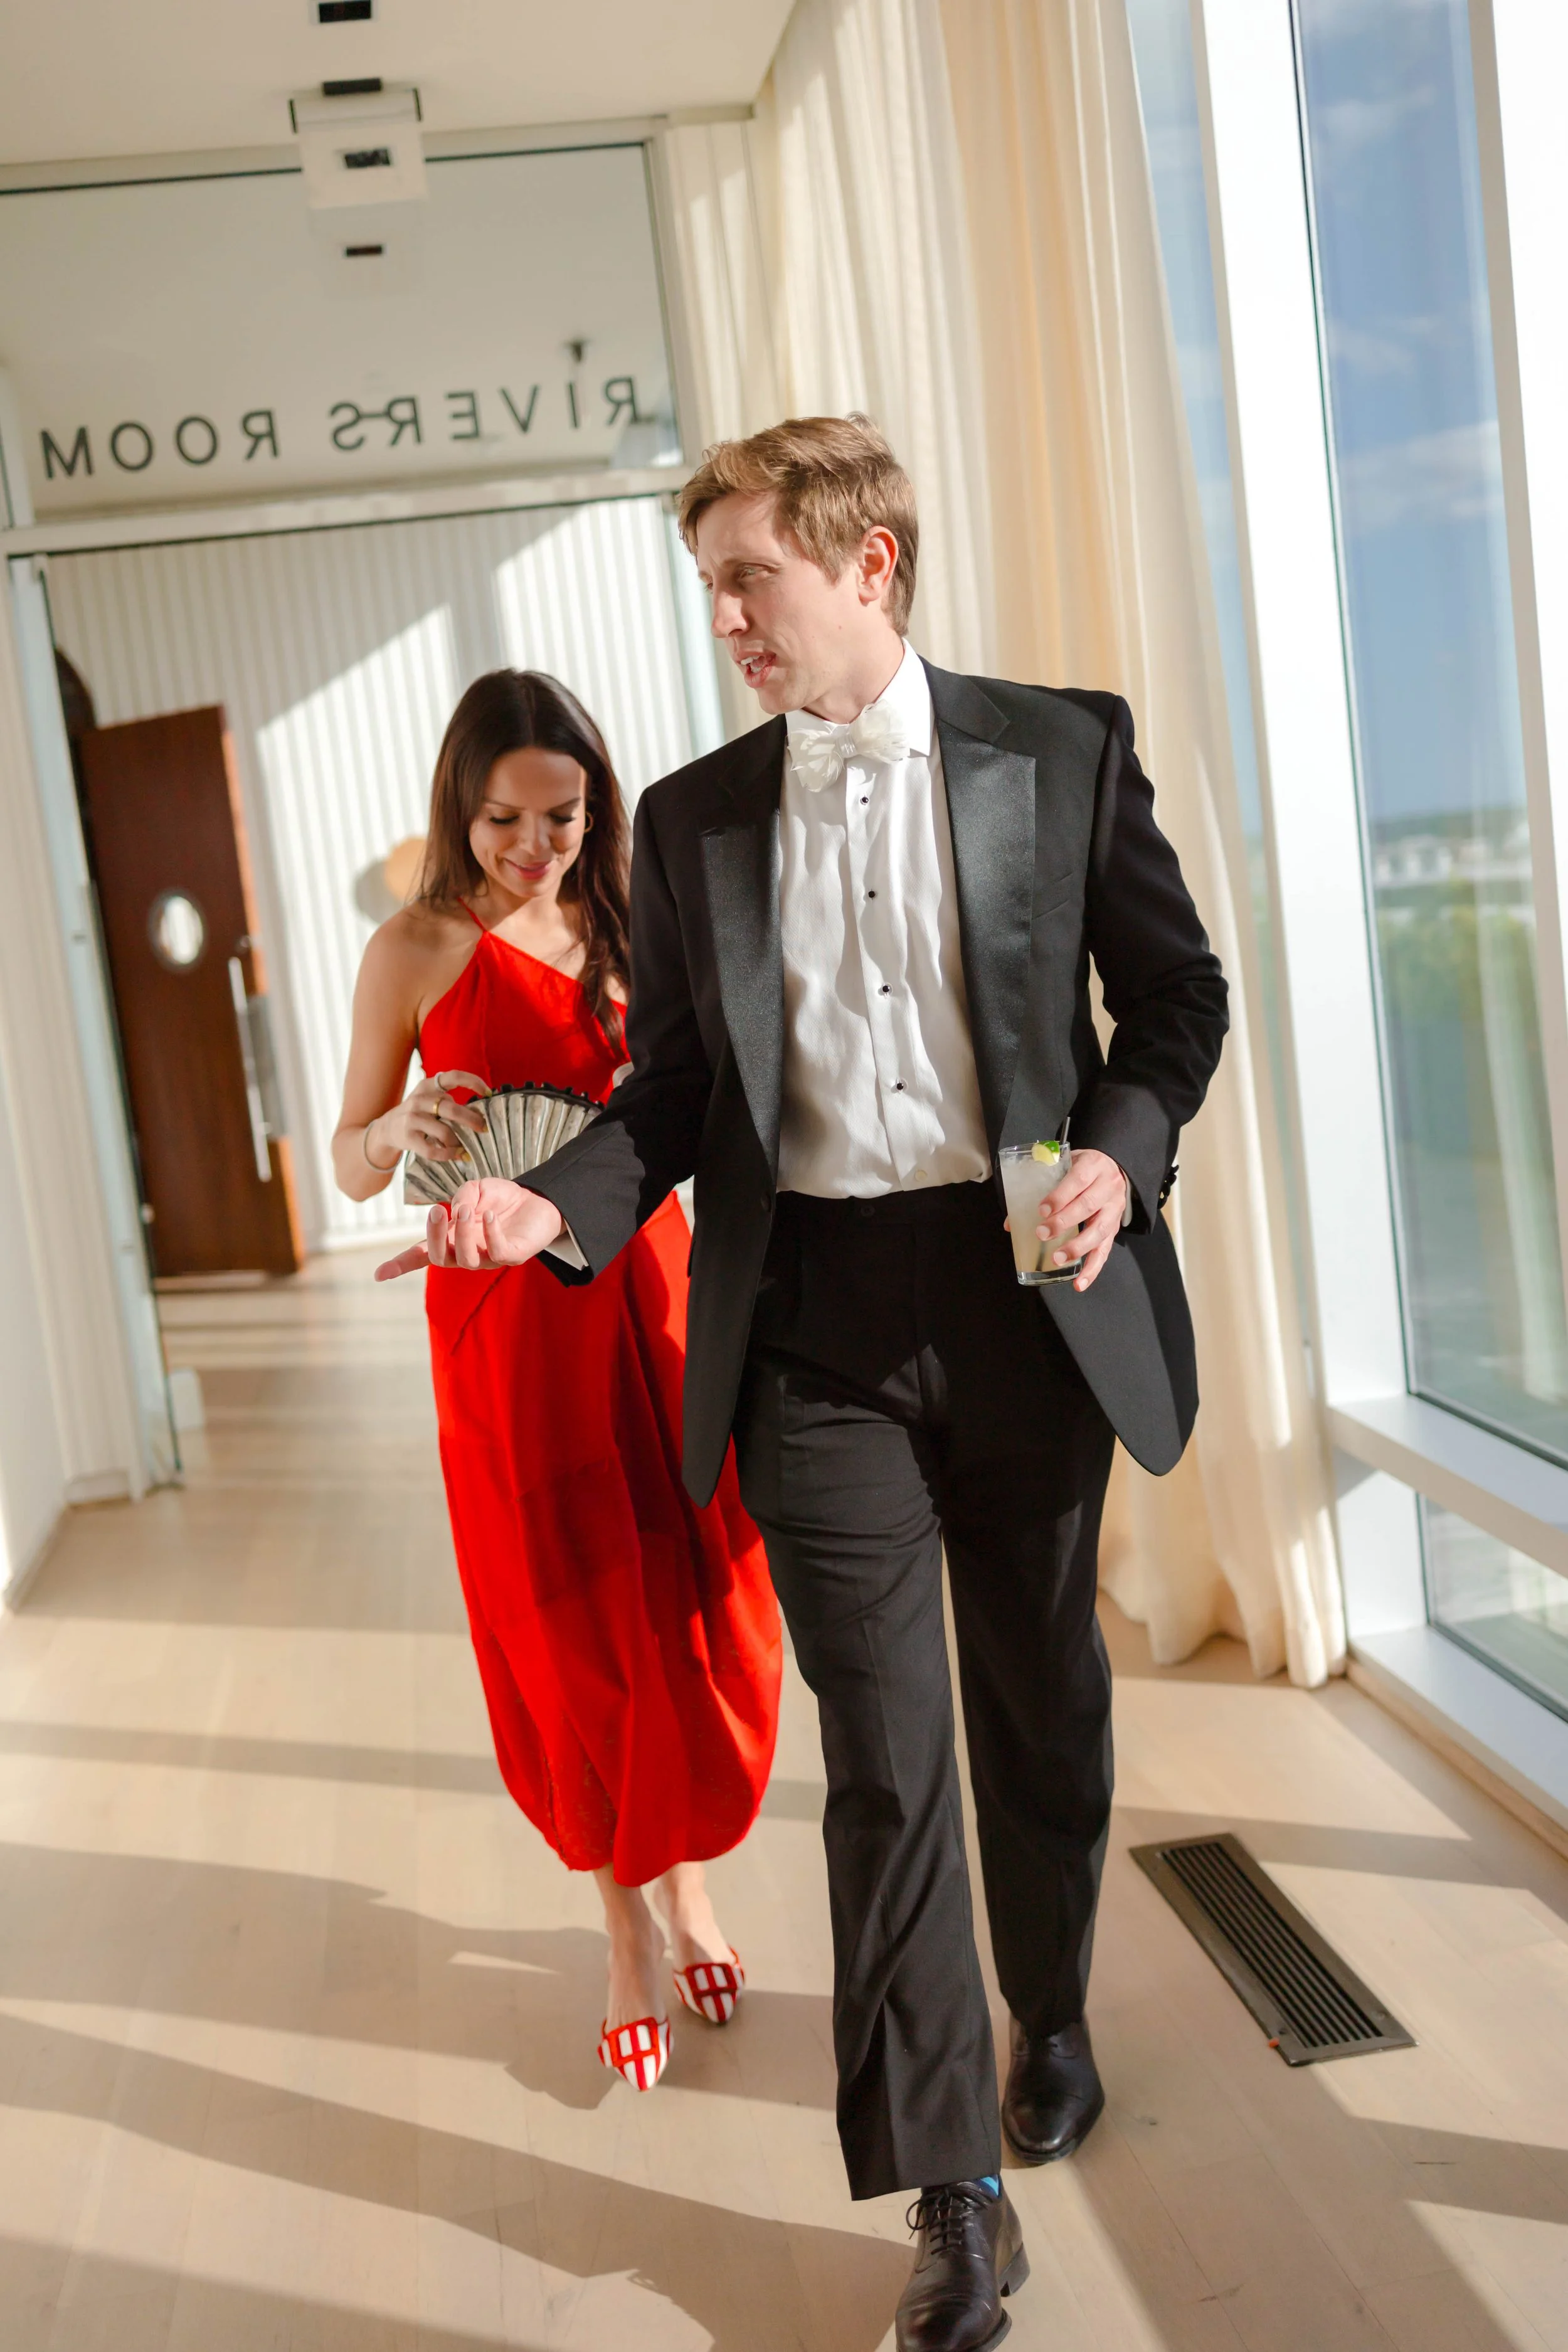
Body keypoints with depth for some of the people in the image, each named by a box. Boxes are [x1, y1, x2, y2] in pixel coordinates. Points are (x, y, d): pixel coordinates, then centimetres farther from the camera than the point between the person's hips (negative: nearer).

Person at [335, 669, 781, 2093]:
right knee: (572, 1624, 5)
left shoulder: (620, 930, 8)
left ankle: (690, 1878, 29)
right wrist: (399, 1132, -23)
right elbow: (350, 1169, -2)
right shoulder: (418, 950, -4)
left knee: (697, 1604, 6)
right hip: (510, 1315, -3)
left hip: (649, 1290, 4)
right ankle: (630, 1924, 23)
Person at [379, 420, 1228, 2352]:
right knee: (883, 1749, 0)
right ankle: (954, 2194, 14)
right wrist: (557, 1203, -11)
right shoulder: (692, 818, 6)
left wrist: (1123, 1153, -11)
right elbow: (679, 1089, 7)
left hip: (1031, 1293, 0)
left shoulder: (1062, 747, 1)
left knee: (1042, 1703, 16)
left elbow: (1174, 993, 6)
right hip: (817, 1322, 0)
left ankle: (1051, 2019, 44)